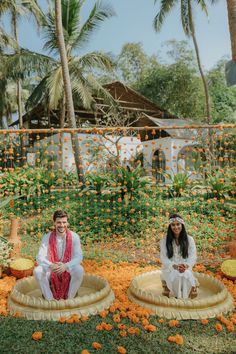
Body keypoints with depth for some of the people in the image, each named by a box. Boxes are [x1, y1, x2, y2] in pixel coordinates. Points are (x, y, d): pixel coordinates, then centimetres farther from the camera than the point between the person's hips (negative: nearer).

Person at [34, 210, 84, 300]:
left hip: (68, 269, -1)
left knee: (79, 270, -32)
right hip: (51, 270, 1)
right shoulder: (47, 237, -8)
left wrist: (66, 266, -36)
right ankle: (49, 299, -10)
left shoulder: (74, 237, -10)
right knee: (37, 271, -27)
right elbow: (40, 257, -14)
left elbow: (79, 256, -16)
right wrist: (50, 266, -36)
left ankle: (70, 298, -10)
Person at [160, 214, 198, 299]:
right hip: (169, 269, -1)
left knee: (187, 275, -33)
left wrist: (185, 266, -21)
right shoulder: (164, 241, 0)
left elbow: (193, 257, -1)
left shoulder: (189, 239, 4)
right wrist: (175, 266, -22)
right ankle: (177, 297, -17)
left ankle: (185, 298, -17)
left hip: (186, 269, 1)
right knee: (176, 276, -34)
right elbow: (163, 258, -5)